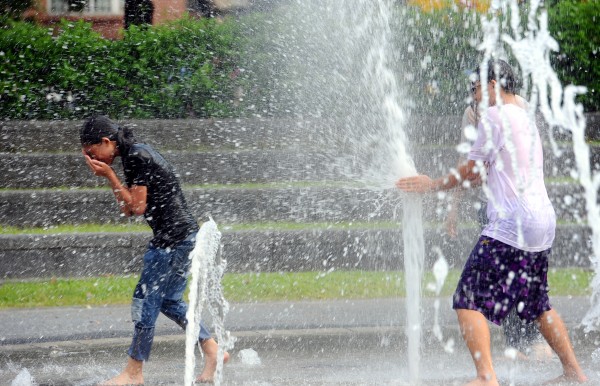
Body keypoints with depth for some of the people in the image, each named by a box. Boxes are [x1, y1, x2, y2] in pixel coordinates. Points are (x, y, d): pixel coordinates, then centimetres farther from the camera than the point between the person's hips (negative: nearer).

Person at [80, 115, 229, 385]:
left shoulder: (137, 157, -16)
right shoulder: (134, 155, 14)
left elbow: (137, 207, -16)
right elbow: (128, 209, 14)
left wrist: (109, 175, -12)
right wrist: (108, 175, 5)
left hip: (174, 238, -10)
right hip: (180, 236, 10)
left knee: (147, 300, -5)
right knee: (169, 301, 17)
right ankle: (213, 351, 20)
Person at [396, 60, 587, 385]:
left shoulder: (494, 116, -6)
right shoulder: (526, 121, 21)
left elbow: (474, 170, -5)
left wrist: (433, 185, 7)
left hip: (510, 226, -9)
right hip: (543, 223, 9)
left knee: (468, 302, -11)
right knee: (537, 306, 23)